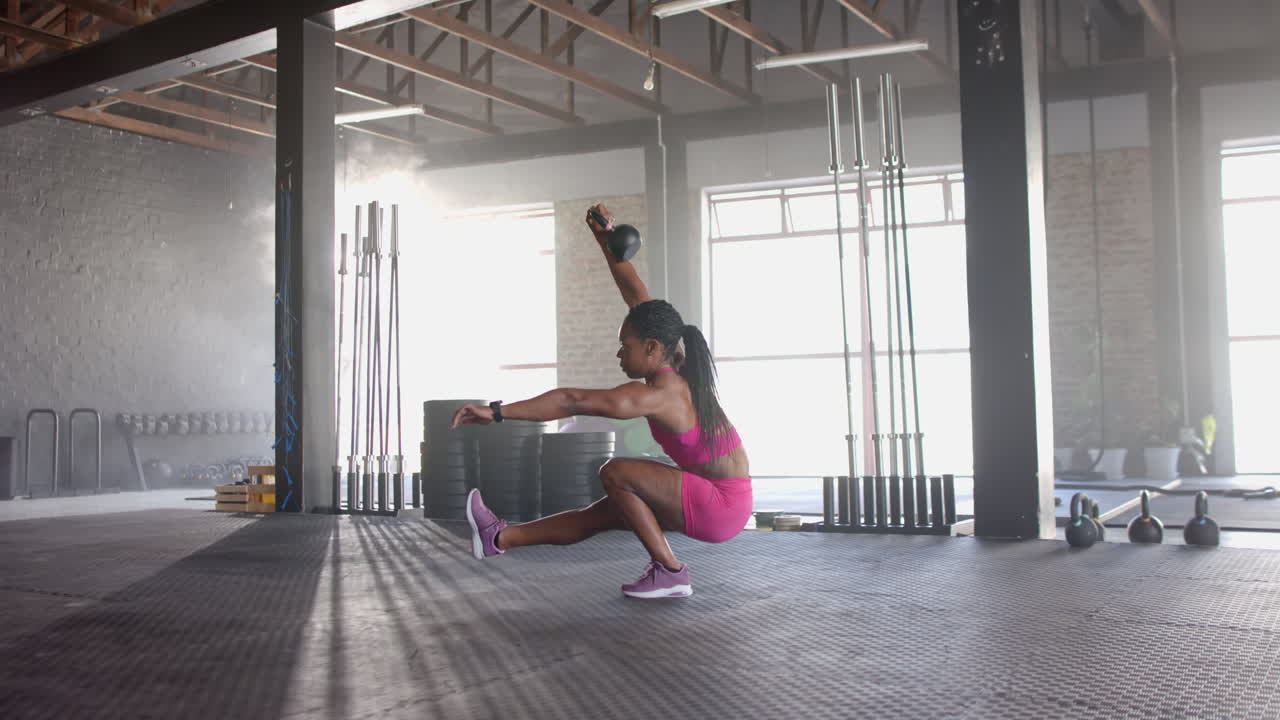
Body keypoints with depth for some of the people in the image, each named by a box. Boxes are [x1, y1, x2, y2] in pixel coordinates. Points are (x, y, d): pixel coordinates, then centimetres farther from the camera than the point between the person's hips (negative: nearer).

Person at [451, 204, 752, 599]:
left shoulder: (657, 394, -22)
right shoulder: (677, 367, 2)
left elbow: (572, 402, -29)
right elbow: (636, 294, 7)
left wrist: (497, 411, -28)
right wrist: (606, 243, 4)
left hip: (719, 506, -9)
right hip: (724, 497, 9)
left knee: (615, 473, -14)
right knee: (601, 513, 9)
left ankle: (669, 572, -7)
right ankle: (500, 537, 17)